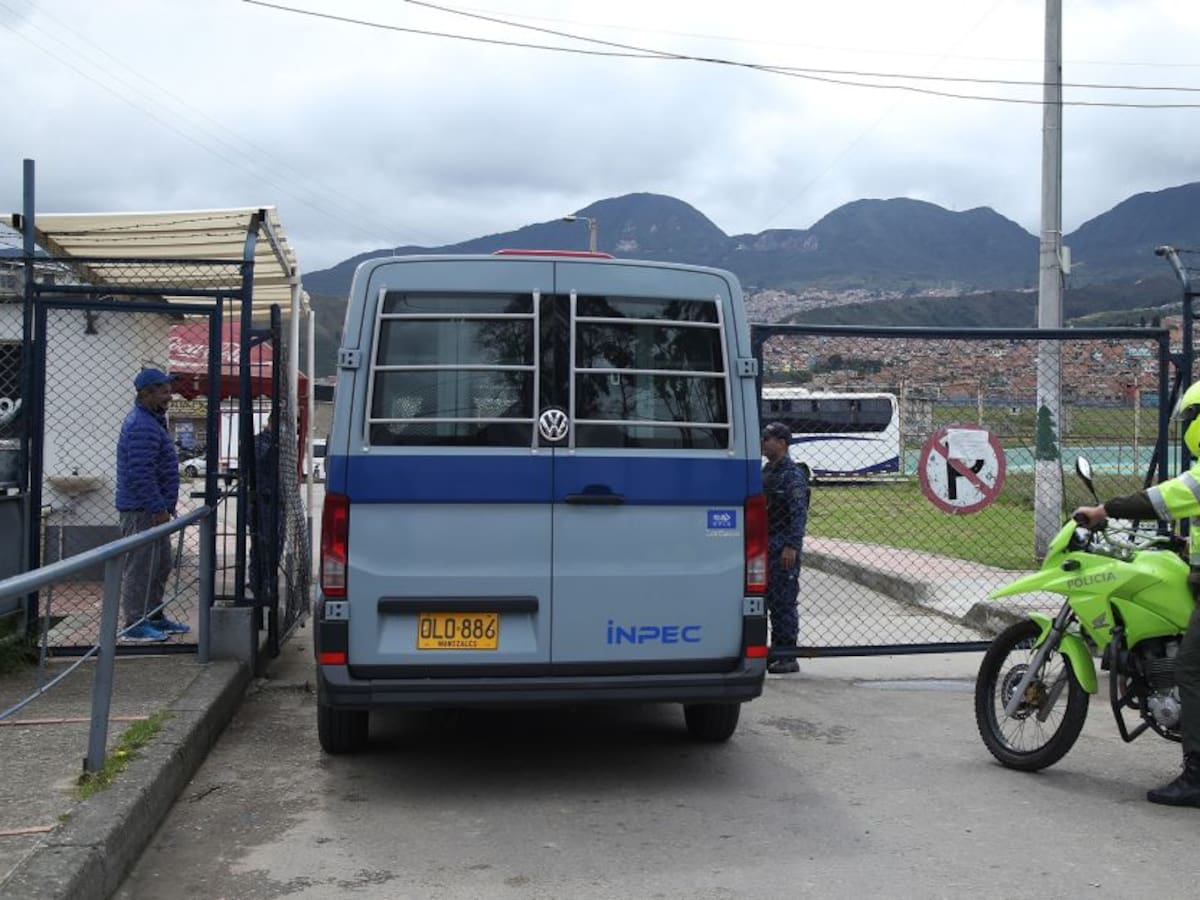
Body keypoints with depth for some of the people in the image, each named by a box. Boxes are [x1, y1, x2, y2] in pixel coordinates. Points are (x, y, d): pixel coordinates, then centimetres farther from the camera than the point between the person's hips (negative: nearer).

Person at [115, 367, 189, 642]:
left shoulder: (152, 421, 17)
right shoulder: (142, 426, -18)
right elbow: (141, 474, -25)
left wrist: (164, 506, 22)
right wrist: (158, 508, -22)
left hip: (153, 508, 11)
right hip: (142, 509, -11)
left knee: (160, 565, 17)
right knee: (140, 567, -5)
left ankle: (154, 616, 26)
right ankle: (135, 624, 0)